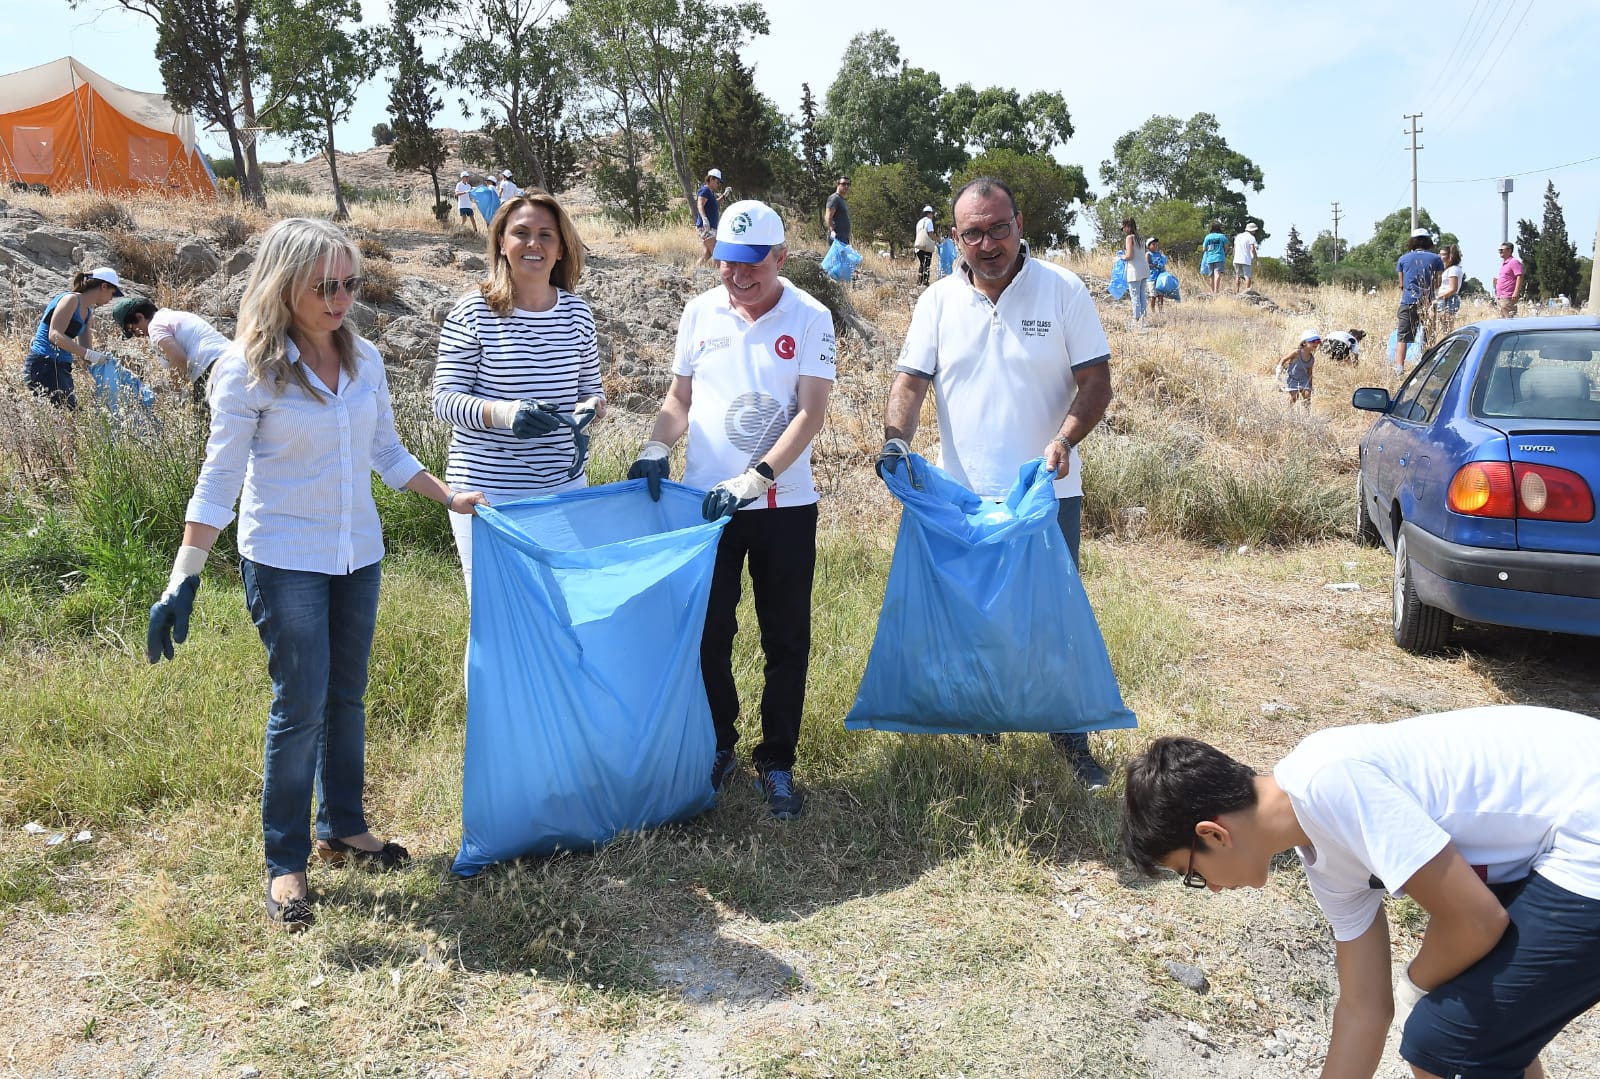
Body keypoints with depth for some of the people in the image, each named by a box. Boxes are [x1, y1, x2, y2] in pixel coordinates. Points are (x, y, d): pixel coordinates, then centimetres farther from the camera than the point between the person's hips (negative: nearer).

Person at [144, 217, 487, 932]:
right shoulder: (247, 368, -12)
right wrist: (183, 580, -14)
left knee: (347, 696, 14)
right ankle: (285, 862, 12)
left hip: (358, 552, 5)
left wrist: (449, 498, 12)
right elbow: (219, 479, -11)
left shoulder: (364, 360, 3)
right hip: (284, 558, -5)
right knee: (301, 706, -3)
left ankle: (343, 827, 31)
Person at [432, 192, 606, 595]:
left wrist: (591, 407, -10)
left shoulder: (578, 313, 5)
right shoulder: (472, 312, -7)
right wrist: (504, 413, -26)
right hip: (487, 490, -3)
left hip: (565, 485, 4)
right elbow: (445, 399, -8)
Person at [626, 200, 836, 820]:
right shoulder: (700, 314, 4)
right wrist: (657, 449, -8)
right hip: (706, 500, 2)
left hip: (784, 504, -2)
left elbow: (811, 412, -11)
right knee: (707, 634, 8)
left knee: (786, 642, 6)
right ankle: (717, 751, 27)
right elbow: (680, 398, 11)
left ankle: (777, 763, 21)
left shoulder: (810, 319, -5)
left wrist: (753, 479, -20)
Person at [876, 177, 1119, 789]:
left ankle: (1070, 737, 18)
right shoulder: (938, 301, 3)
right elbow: (912, 379, 1)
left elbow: (1096, 380, -4)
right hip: (961, 493, 2)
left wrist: (1065, 439, -22)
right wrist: (895, 440, -18)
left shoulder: (1063, 291, -3)